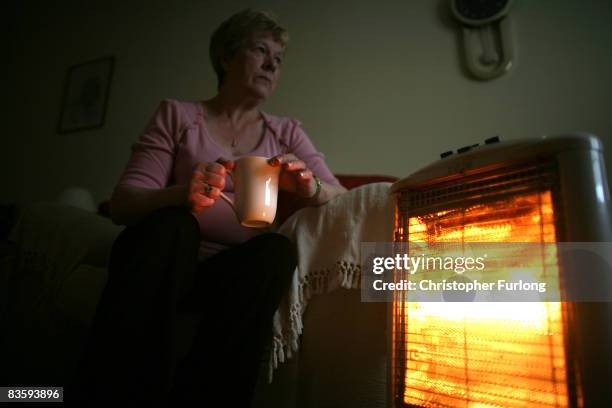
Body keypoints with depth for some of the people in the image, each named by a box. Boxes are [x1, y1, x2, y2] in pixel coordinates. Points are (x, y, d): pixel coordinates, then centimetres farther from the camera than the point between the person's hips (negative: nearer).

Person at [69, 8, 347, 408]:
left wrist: (310, 187, -20)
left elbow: (342, 198, 4)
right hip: (162, 263, -1)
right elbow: (123, 203, -6)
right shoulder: (177, 115, 5)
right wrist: (182, 194, -28)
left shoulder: (286, 132, 12)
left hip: (236, 273, 2)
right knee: (172, 224, -32)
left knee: (278, 249, -29)